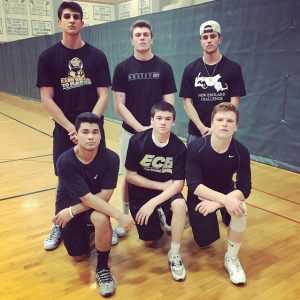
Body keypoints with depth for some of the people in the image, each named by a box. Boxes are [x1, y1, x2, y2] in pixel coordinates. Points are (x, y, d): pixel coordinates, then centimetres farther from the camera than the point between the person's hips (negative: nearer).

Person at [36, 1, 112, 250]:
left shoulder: (97, 56, 1)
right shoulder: (48, 57, 0)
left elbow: (104, 96, -3)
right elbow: (47, 99, -5)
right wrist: (71, 128, -13)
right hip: (64, 130, 0)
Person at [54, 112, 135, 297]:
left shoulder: (111, 158, -25)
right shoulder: (65, 162, -29)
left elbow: (105, 195, -20)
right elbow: (87, 198, -29)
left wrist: (73, 210, -23)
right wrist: (119, 215, -35)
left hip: (96, 205, 0)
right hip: (68, 204, 1)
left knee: (102, 219, -35)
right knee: (79, 256, 6)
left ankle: (103, 268, -10)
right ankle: (84, 230, 40)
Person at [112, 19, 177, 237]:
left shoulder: (164, 68, 1)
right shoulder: (123, 68, -1)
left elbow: (169, 105, -1)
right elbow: (119, 106, -5)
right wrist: (140, 128, -15)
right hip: (131, 132, 0)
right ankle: (125, 215, 24)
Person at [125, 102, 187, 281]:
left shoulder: (179, 147, -17)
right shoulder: (137, 141, -19)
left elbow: (178, 184, -17)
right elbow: (130, 176, -14)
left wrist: (153, 202, -28)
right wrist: (162, 185, -17)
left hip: (168, 191, 0)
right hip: (140, 192, 0)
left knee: (180, 205, -33)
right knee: (149, 240, 1)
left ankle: (175, 254, -11)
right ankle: (156, 220, 37)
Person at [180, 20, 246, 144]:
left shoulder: (233, 68, 0)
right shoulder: (190, 69, 3)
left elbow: (234, 103, -3)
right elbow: (187, 103, 0)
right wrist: (202, 128, -12)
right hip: (196, 133, 1)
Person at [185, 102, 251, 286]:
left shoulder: (241, 152, -19)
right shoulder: (196, 147, -25)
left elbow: (245, 189, -20)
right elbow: (194, 185, -29)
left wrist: (216, 202, -33)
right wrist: (224, 199, -40)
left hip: (227, 194, 1)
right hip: (200, 197, -1)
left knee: (239, 208, -32)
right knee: (205, 242, 1)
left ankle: (232, 258, -8)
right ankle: (194, 219, 37)